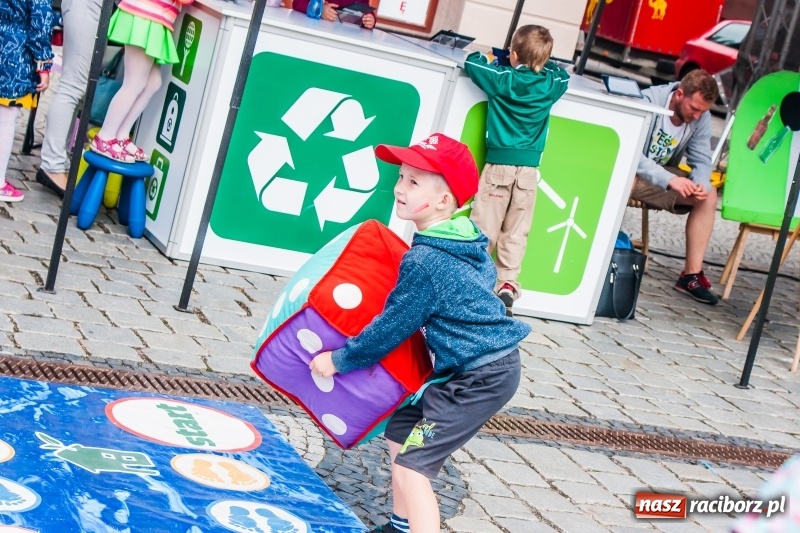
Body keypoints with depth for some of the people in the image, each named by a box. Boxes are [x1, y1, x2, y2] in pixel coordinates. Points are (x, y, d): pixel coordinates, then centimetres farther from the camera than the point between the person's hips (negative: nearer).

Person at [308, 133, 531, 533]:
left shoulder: (424, 262, -20)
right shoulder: (467, 243, 7)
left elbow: (391, 327, -13)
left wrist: (339, 360, -1)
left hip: (480, 378, -10)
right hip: (490, 364, 10)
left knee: (412, 466, -11)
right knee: (399, 430, 20)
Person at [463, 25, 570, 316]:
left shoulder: (503, 79, -6)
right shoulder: (551, 84, 4)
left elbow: (471, 63, 3)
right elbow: (562, 73, 27)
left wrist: (482, 53, 22)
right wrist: (540, 62, 33)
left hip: (500, 161, -3)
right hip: (529, 165, 3)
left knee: (485, 225, 0)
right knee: (516, 231, 4)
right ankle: (507, 284, 0)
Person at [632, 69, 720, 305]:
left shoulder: (702, 118, -6)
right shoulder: (649, 102, -24)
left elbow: (702, 160, -3)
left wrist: (701, 184, -27)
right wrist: (670, 180, -41)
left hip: (662, 175, 6)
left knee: (708, 194, -10)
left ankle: (692, 274, -9)